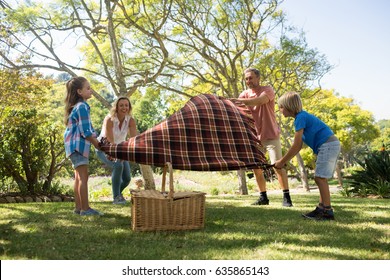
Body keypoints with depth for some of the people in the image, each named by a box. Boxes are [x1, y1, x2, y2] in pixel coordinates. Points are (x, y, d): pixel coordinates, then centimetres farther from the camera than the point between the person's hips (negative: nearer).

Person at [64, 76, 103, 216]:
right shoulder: (82, 107, -15)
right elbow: (86, 132, -18)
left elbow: (87, 128, 18)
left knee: (79, 177, 12)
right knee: (83, 177, -9)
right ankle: (85, 208, -7)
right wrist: (99, 145, -9)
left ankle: (79, 207, 16)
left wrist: (98, 142, 13)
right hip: (78, 145, -10)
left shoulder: (77, 106, 16)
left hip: (76, 145, 10)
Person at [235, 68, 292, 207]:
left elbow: (258, 101, -33)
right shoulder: (245, 94, 4)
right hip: (255, 137, 5)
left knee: (278, 166, -7)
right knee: (256, 167, 5)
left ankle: (286, 197, 1)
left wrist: (238, 100, -41)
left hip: (271, 136, -5)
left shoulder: (268, 90, -11)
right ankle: (263, 197, 17)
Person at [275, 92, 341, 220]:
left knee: (320, 178, -10)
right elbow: (298, 146, 15)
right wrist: (284, 161, 11)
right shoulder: (302, 116, 17)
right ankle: (322, 208, 15)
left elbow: (296, 145, -15)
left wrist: (282, 161, -7)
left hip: (328, 145, -10)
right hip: (331, 145, 10)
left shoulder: (300, 118, -13)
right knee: (320, 178, 12)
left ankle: (327, 211, -8)